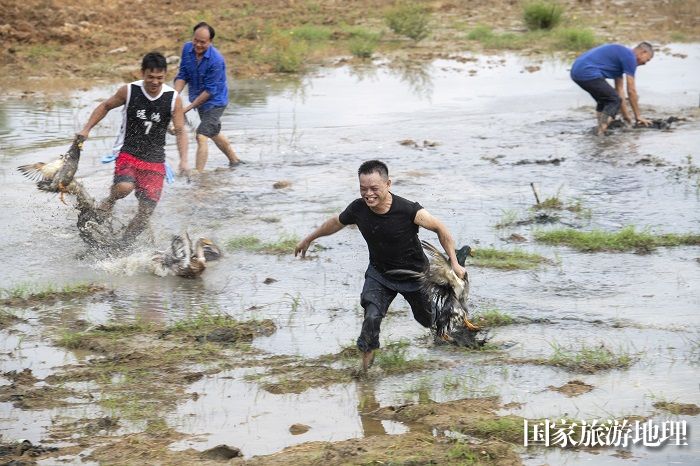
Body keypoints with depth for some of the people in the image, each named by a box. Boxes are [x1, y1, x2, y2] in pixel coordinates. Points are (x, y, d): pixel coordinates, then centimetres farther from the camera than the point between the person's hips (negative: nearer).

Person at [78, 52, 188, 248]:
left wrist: (184, 160, -11)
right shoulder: (129, 91, -6)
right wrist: (86, 129, 5)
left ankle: (123, 245, 17)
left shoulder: (174, 99, -5)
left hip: (155, 160, 2)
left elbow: (180, 131, 0)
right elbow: (106, 106, 11)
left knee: (146, 211, -2)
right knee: (125, 186, -32)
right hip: (128, 153, -2)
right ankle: (108, 202, 3)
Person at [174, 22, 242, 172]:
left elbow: (210, 91, -25)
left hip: (215, 101, -8)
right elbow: (182, 75, -6)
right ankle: (234, 160, 47)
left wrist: (189, 107, -26)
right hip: (199, 98, 8)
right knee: (213, 133, 26)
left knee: (202, 136, -19)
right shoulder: (187, 49, -11)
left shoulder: (216, 60, -29)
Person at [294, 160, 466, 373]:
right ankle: (367, 355, 7)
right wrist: (308, 239, 15)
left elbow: (440, 228, -19)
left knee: (428, 320, 19)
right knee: (371, 317, -22)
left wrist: (454, 263, -19)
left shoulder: (408, 210, -34)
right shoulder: (357, 209, -21)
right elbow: (336, 222, 2)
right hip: (379, 273, 2)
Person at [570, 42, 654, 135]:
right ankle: (601, 132, -13)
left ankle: (600, 130, 15)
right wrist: (638, 116, 8)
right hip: (588, 73, -10)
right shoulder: (630, 57, -2)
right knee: (614, 101, -1)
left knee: (604, 100, 25)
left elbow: (619, 89, 31)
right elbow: (631, 91, -1)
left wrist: (625, 115, 33)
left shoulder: (620, 54, 26)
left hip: (576, 71, 10)